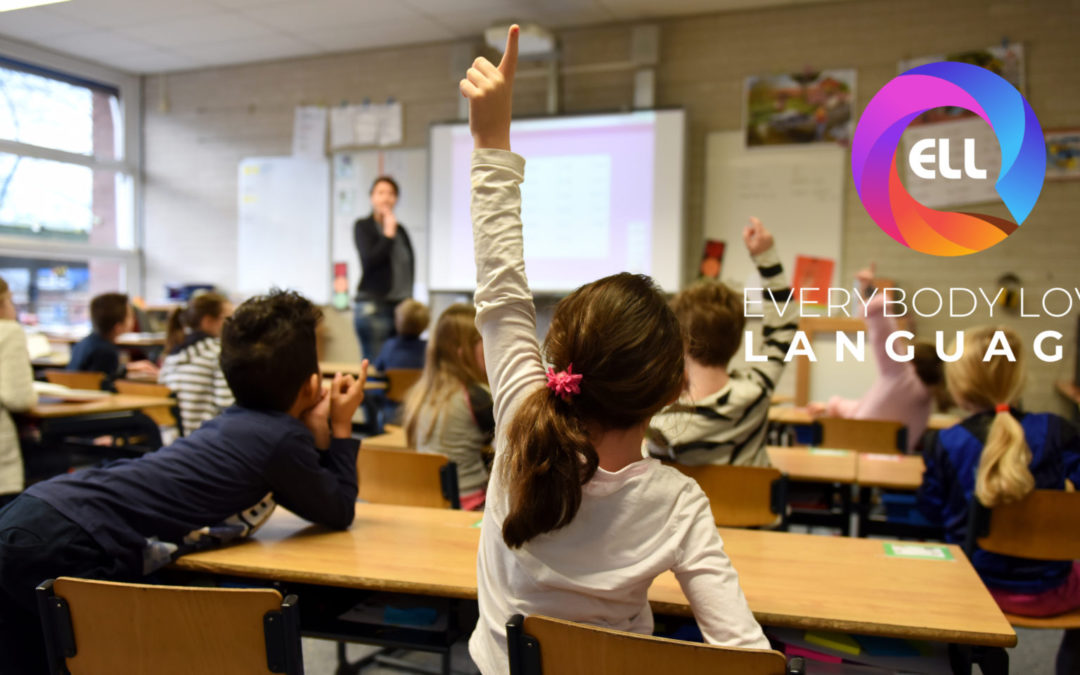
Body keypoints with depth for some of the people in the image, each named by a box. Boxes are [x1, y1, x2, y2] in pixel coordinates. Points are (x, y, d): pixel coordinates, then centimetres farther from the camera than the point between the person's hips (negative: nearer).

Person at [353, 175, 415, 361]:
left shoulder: (400, 229, 14)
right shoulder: (363, 226, 2)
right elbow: (369, 260, -11)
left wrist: (408, 299, 10)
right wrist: (388, 234, -9)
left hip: (401, 304, 5)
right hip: (374, 305, -5)